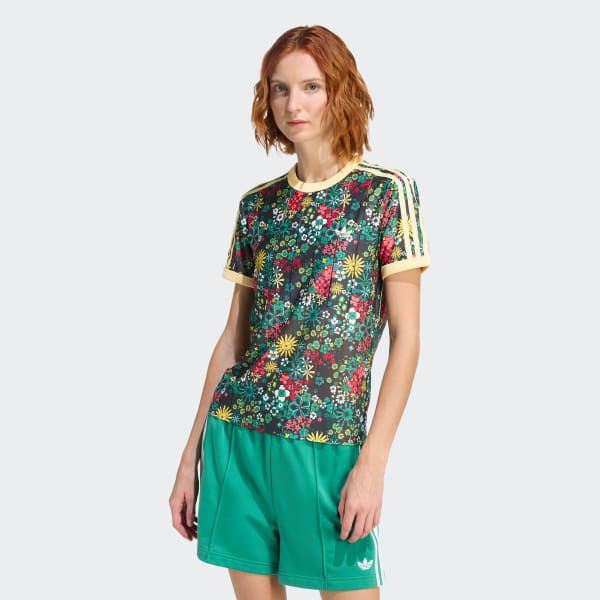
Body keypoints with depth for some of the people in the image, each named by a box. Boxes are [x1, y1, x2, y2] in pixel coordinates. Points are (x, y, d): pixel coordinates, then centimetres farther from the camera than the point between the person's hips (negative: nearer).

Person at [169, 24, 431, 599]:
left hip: (328, 439, -3)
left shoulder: (387, 192, -2)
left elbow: (405, 337, -5)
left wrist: (373, 461, -12)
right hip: (234, 431, 4)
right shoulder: (257, 204, 10)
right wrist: (191, 455, 10)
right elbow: (234, 335, 13)